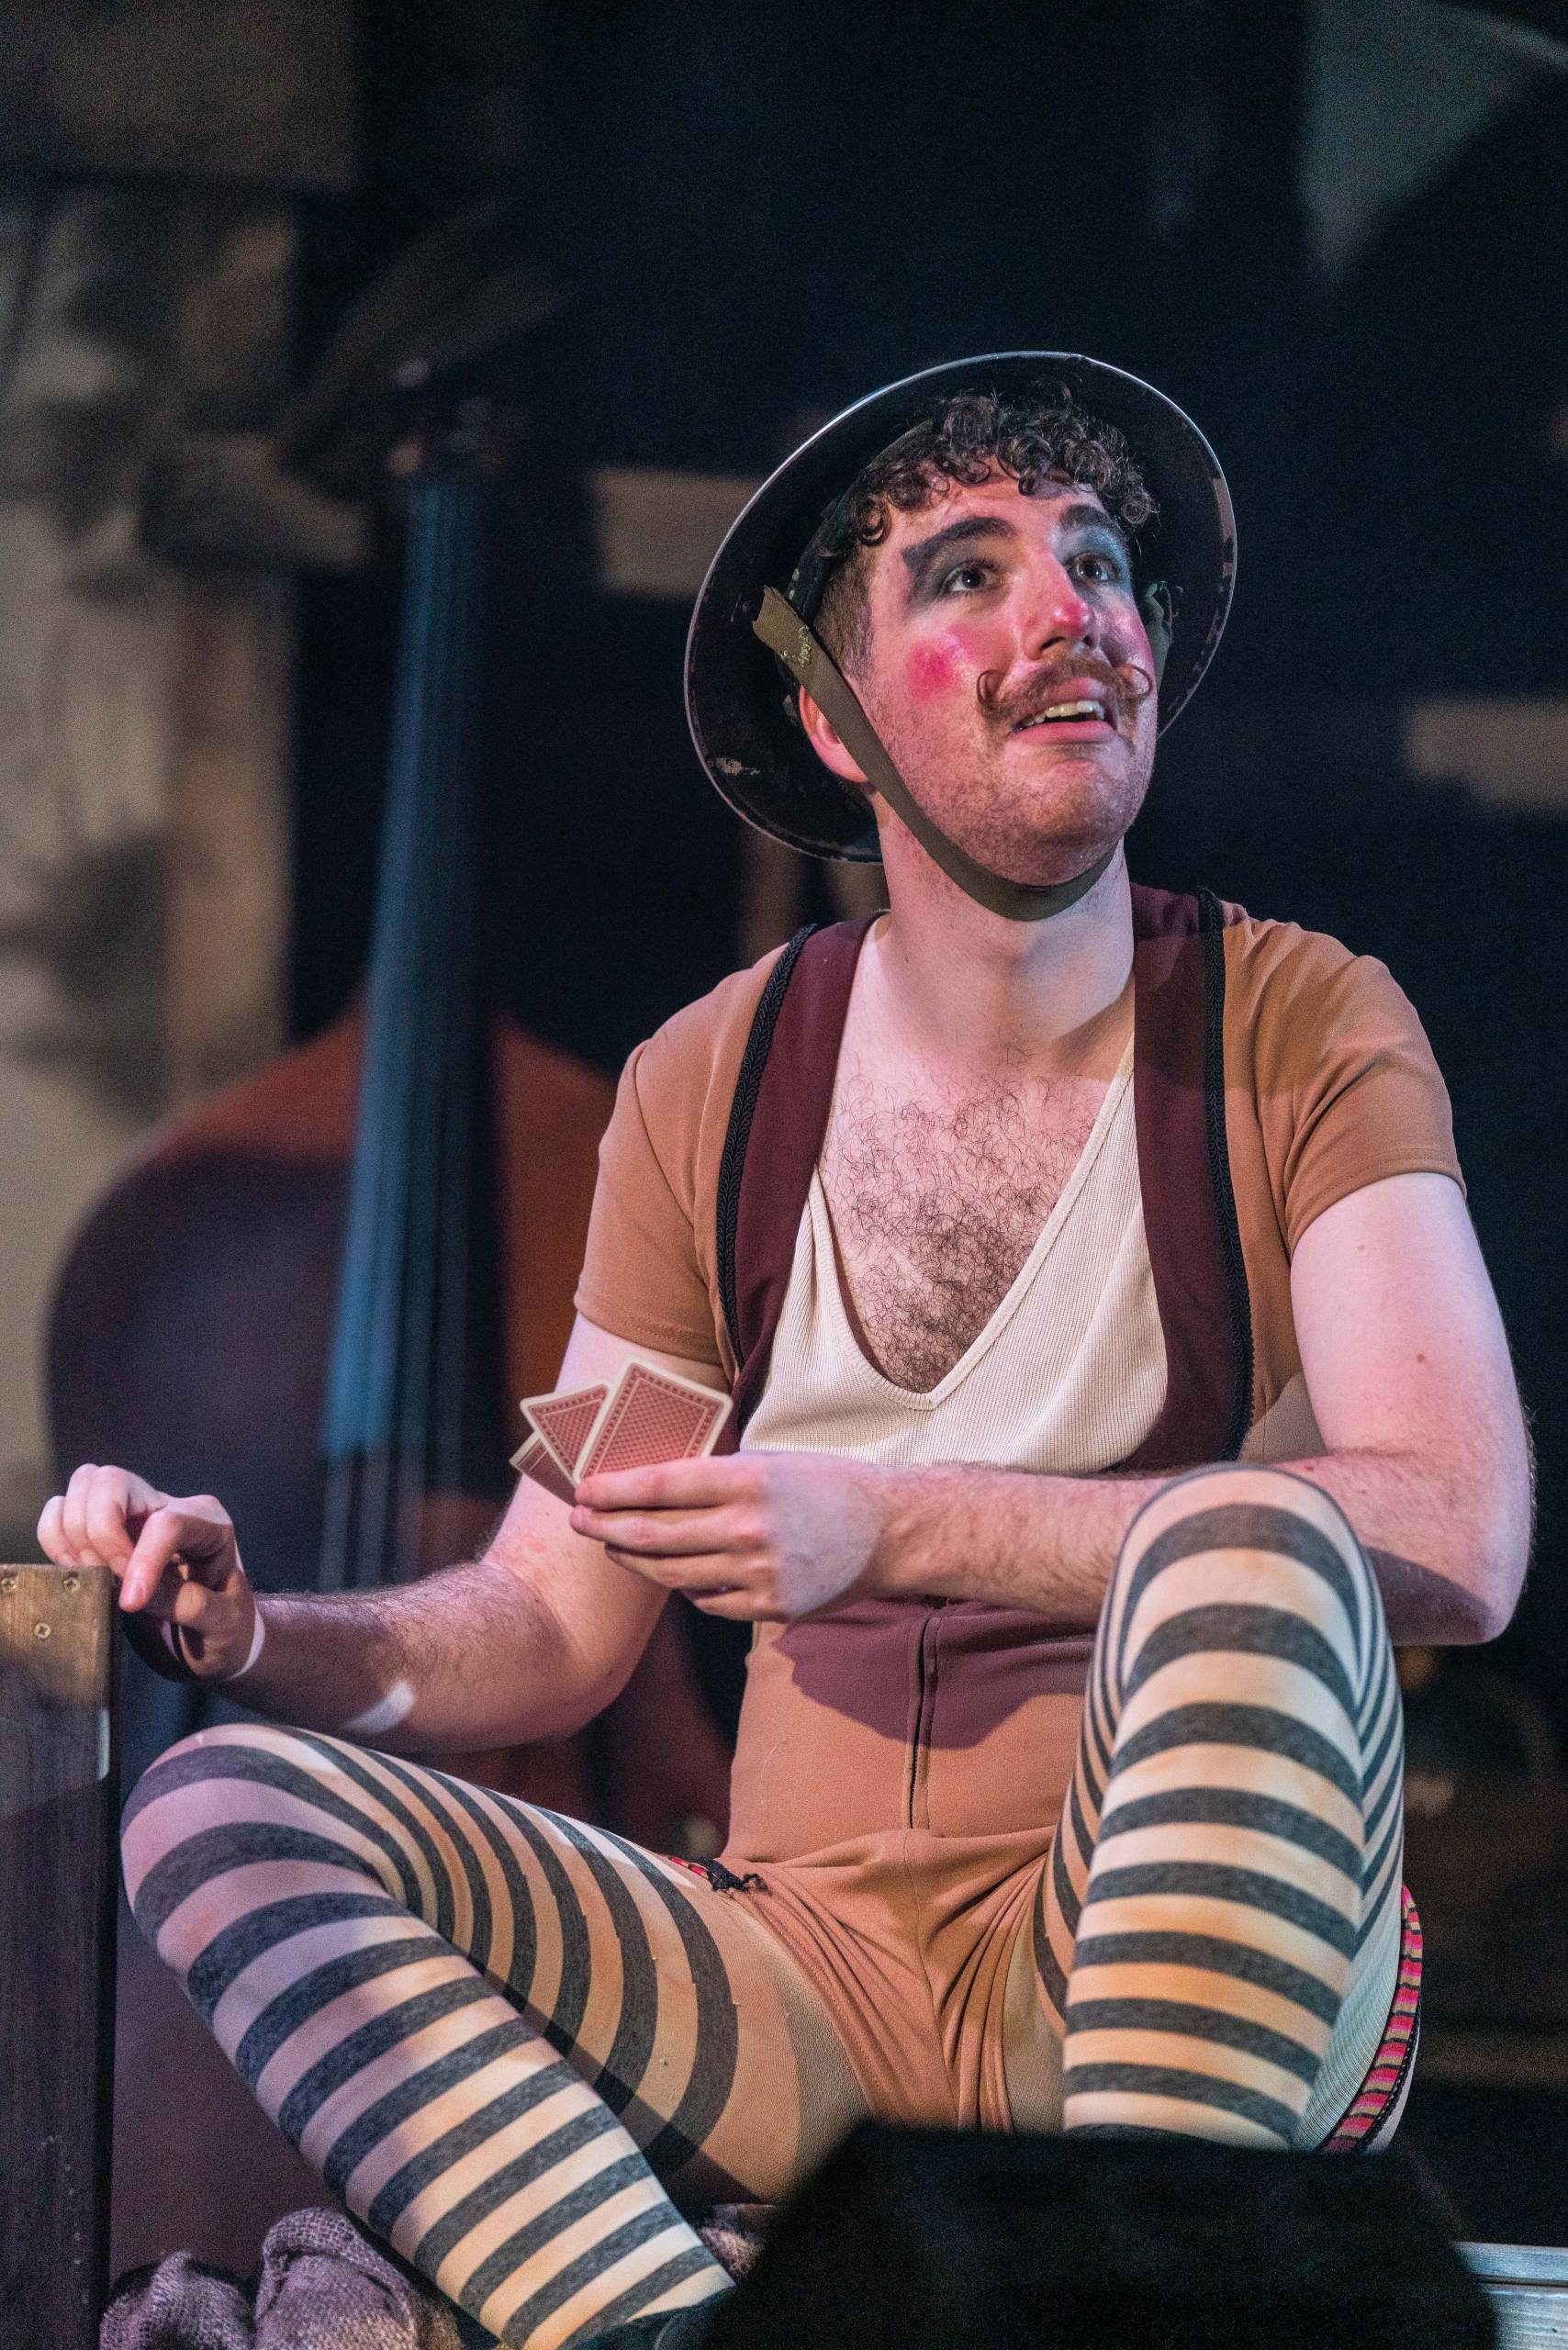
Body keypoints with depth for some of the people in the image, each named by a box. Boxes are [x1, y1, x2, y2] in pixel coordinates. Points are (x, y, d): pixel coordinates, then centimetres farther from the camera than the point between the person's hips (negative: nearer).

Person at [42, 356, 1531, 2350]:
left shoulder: (1302, 1033, -1)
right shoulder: (715, 1088, 10)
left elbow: (1459, 1540, -16)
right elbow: (554, 1630, 13)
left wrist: (896, 1527, -23)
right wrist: (252, 1632, -9)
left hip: (1200, 1959, -4)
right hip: (817, 1999, 4)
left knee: (1248, 1549, -33)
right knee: (220, 1808, -15)